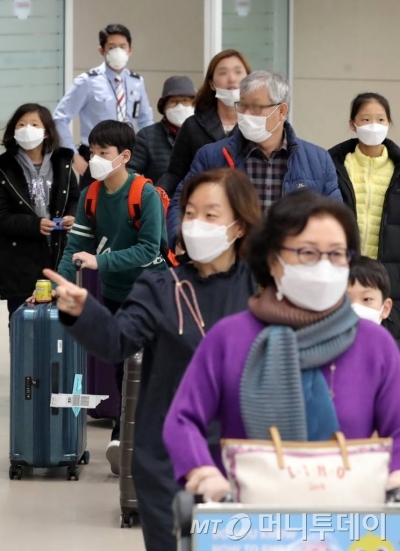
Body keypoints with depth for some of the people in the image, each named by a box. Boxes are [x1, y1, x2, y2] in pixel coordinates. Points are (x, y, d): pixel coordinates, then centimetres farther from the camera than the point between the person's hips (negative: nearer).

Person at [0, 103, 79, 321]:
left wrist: (72, 216, -7)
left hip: (58, 257, 3)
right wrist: (34, 225, -22)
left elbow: (75, 199, 15)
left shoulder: (61, 163, 5)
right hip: (20, 263, -3)